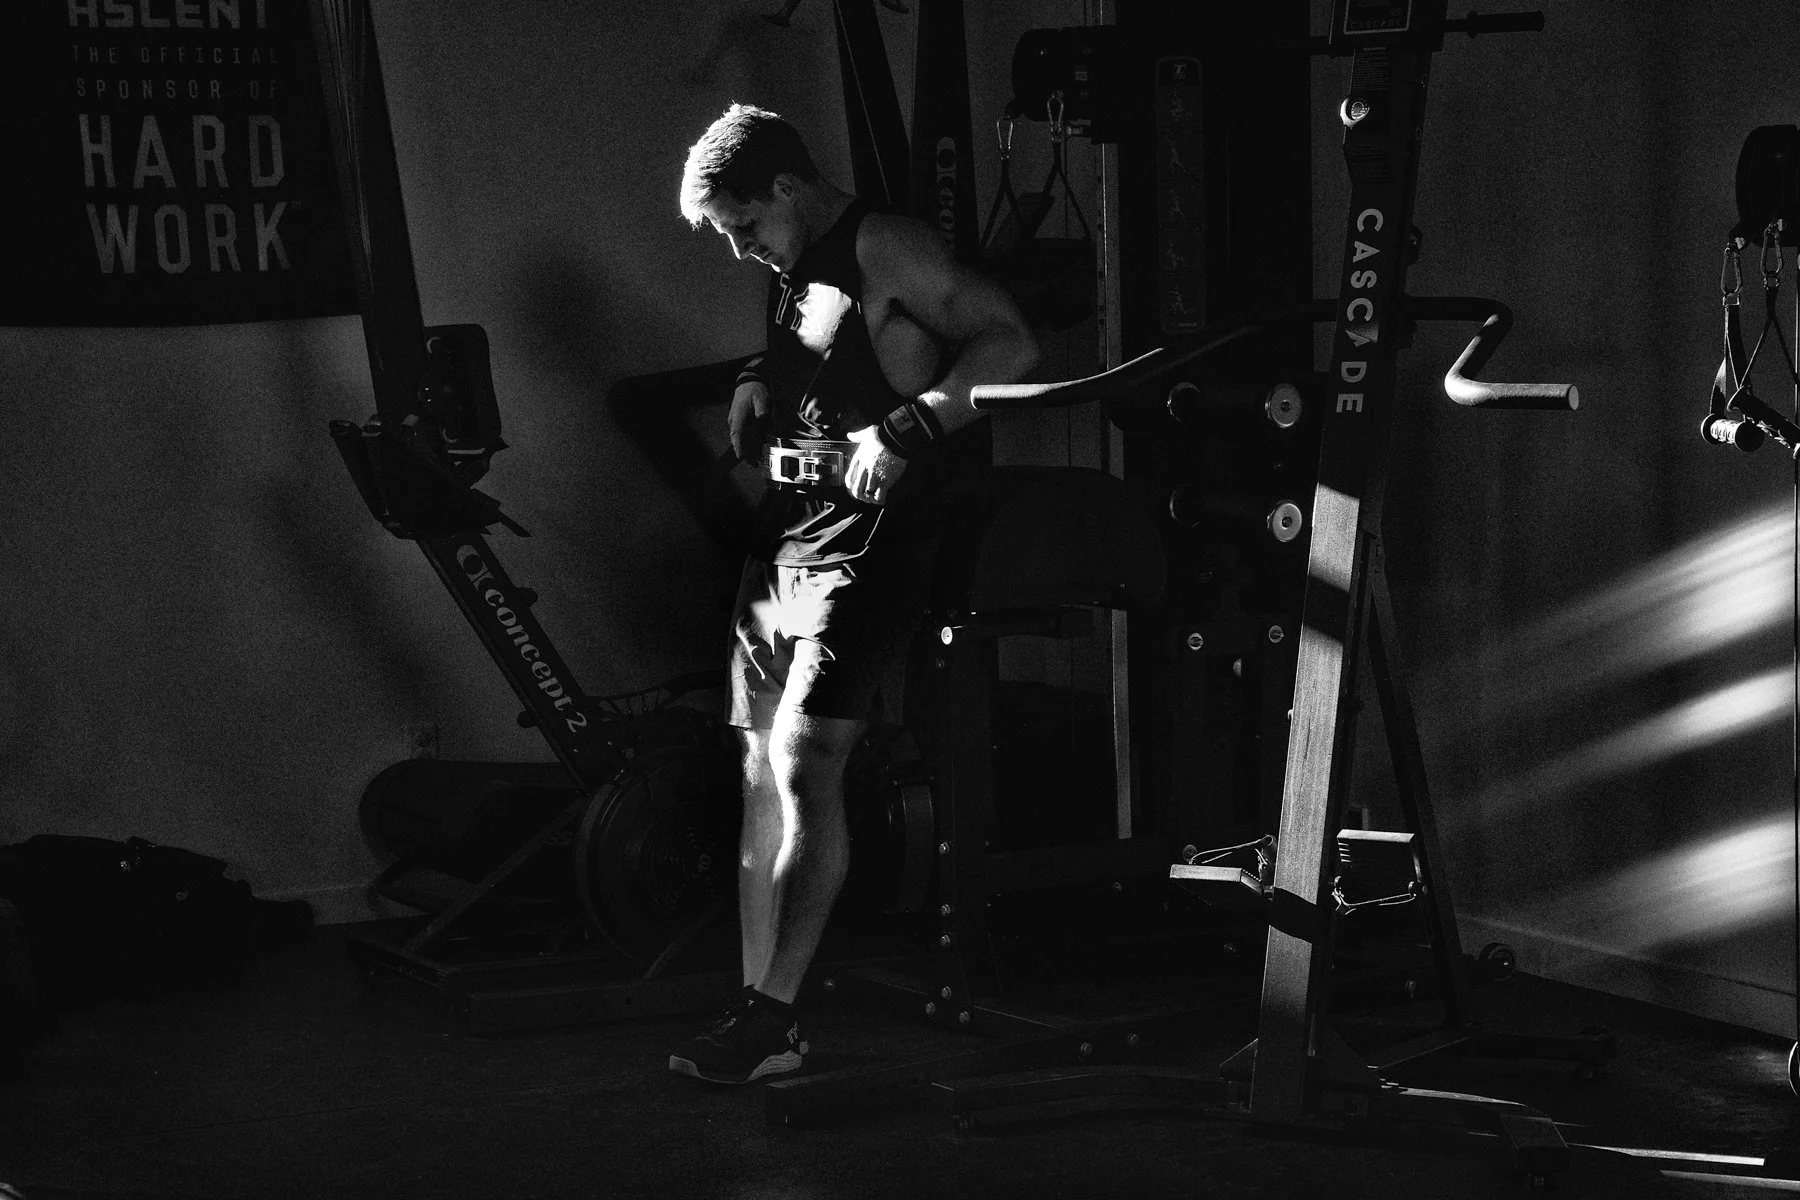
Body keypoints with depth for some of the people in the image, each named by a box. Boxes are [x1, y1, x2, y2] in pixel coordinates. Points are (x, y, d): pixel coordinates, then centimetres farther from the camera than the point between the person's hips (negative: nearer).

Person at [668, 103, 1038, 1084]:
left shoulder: (886, 250, -9)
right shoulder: (795, 273, 17)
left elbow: (1011, 346, -16)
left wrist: (904, 428, -24)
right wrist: (760, 383, 14)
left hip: (865, 551, -9)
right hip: (782, 547, 9)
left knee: (803, 769, -14)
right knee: (764, 780, 5)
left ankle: (774, 1016, -9)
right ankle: (755, 1013, 8)